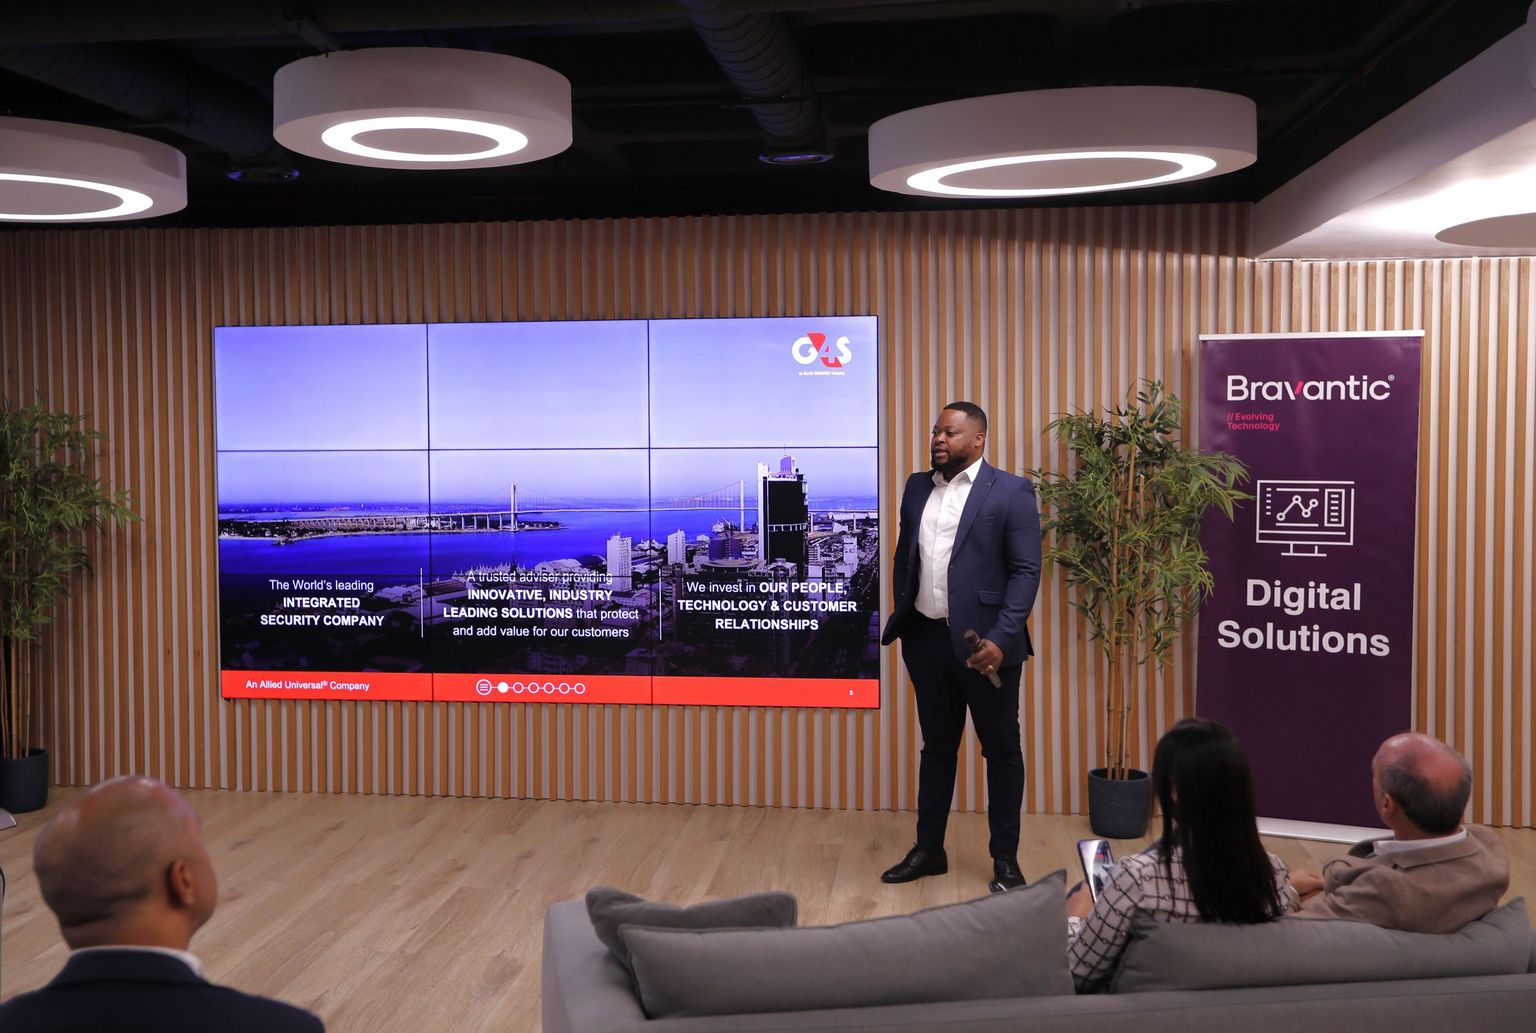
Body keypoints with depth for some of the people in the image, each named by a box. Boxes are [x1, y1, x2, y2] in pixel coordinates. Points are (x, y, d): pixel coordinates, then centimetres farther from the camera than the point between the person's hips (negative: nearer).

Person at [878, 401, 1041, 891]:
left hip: (985, 642, -5)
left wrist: (1001, 639, -20)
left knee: (1001, 750, 7)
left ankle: (1005, 859, 19)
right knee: (936, 747, 16)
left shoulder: (1011, 491, -7)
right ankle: (928, 850, 27)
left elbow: (1026, 571, -11)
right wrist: (900, 619, 9)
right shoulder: (918, 487, 10)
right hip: (928, 639, 5)